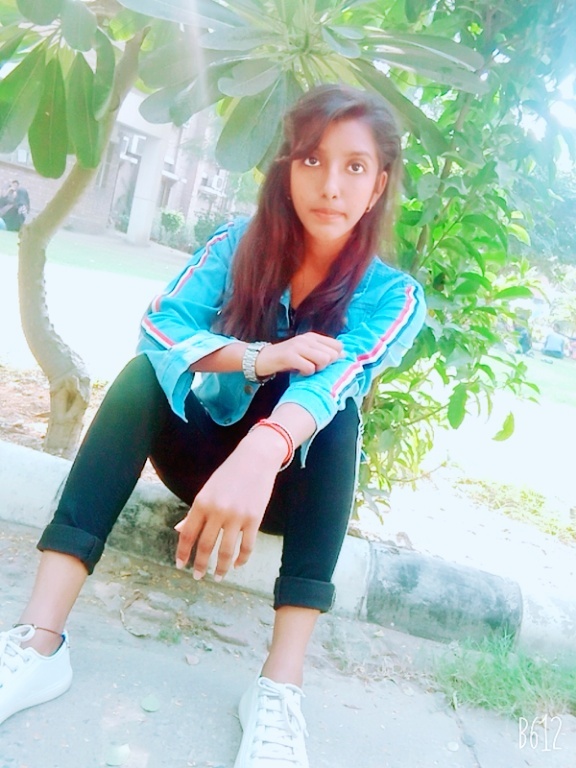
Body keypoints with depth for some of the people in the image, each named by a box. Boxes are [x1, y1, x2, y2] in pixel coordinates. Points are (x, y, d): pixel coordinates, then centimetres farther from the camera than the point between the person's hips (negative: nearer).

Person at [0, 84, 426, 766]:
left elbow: (334, 377, -33)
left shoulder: (393, 296, -12)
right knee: (148, 371, -26)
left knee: (338, 410, -31)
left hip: (290, 481, -1)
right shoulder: (240, 244, -6)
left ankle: (279, 689, -35)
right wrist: (258, 357, -36)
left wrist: (259, 455, -52)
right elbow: (160, 326, -19)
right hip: (204, 454, 2)